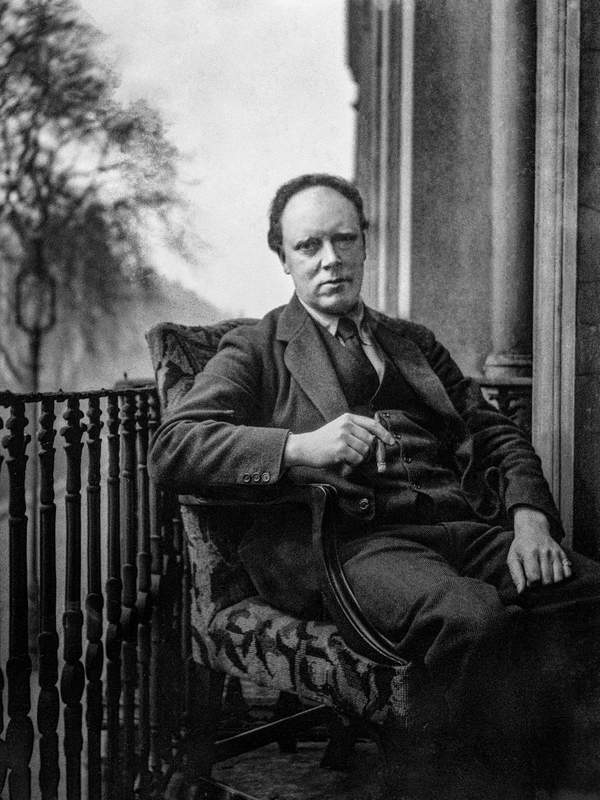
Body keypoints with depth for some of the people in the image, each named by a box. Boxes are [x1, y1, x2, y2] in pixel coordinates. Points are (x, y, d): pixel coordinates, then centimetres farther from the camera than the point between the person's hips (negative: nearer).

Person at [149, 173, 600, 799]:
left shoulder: (415, 342, 29)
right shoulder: (255, 350, 14)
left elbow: (496, 433, 21)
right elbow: (170, 448, -1)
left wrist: (530, 518, -1)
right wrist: (301, 446, -16)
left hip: (460, 524, 5)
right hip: (350, 539, -5)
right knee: (475, 619, -35)